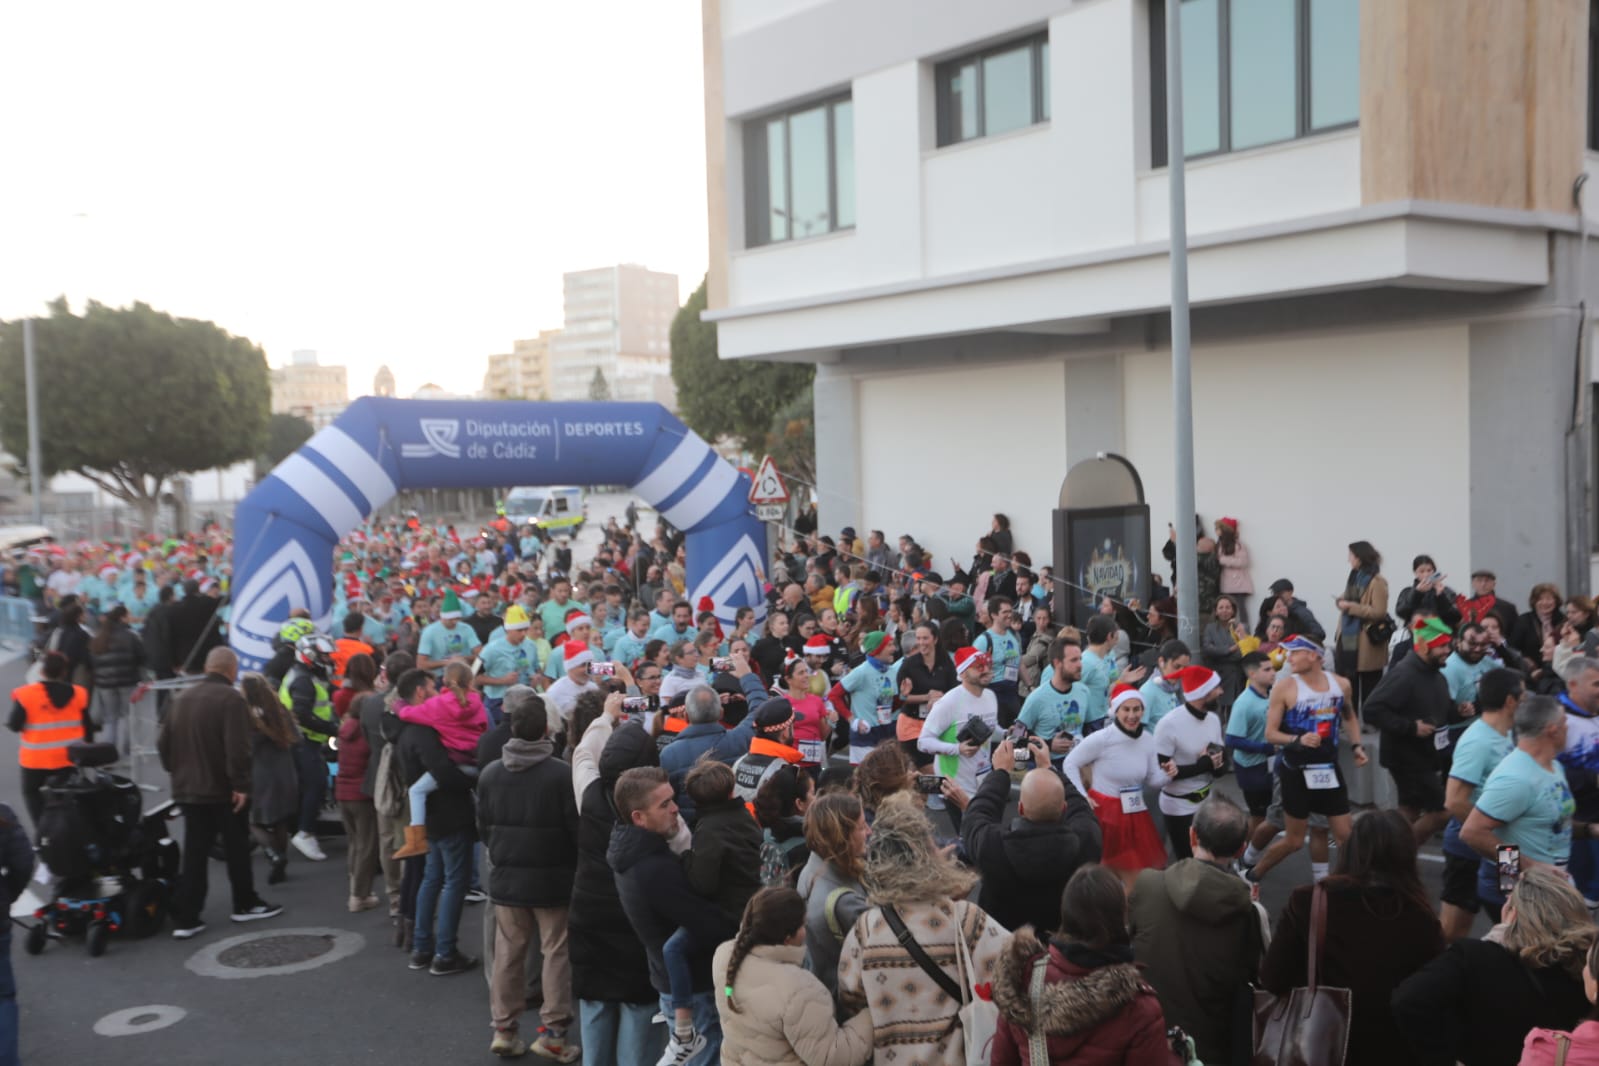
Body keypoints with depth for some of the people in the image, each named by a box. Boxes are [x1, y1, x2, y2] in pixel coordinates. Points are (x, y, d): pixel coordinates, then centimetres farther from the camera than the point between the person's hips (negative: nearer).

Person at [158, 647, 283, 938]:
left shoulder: (182, 698, 9)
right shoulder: (231, 699, -15)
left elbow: (163, 743, 12)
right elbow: (237, 748, -24)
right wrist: (241, 784, -20)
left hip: (187, 788, 6)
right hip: (223, 789, -6)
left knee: (194, 854, 7)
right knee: (236, 848, 10)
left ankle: (185, 919, 5)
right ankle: (245, 904, 23)